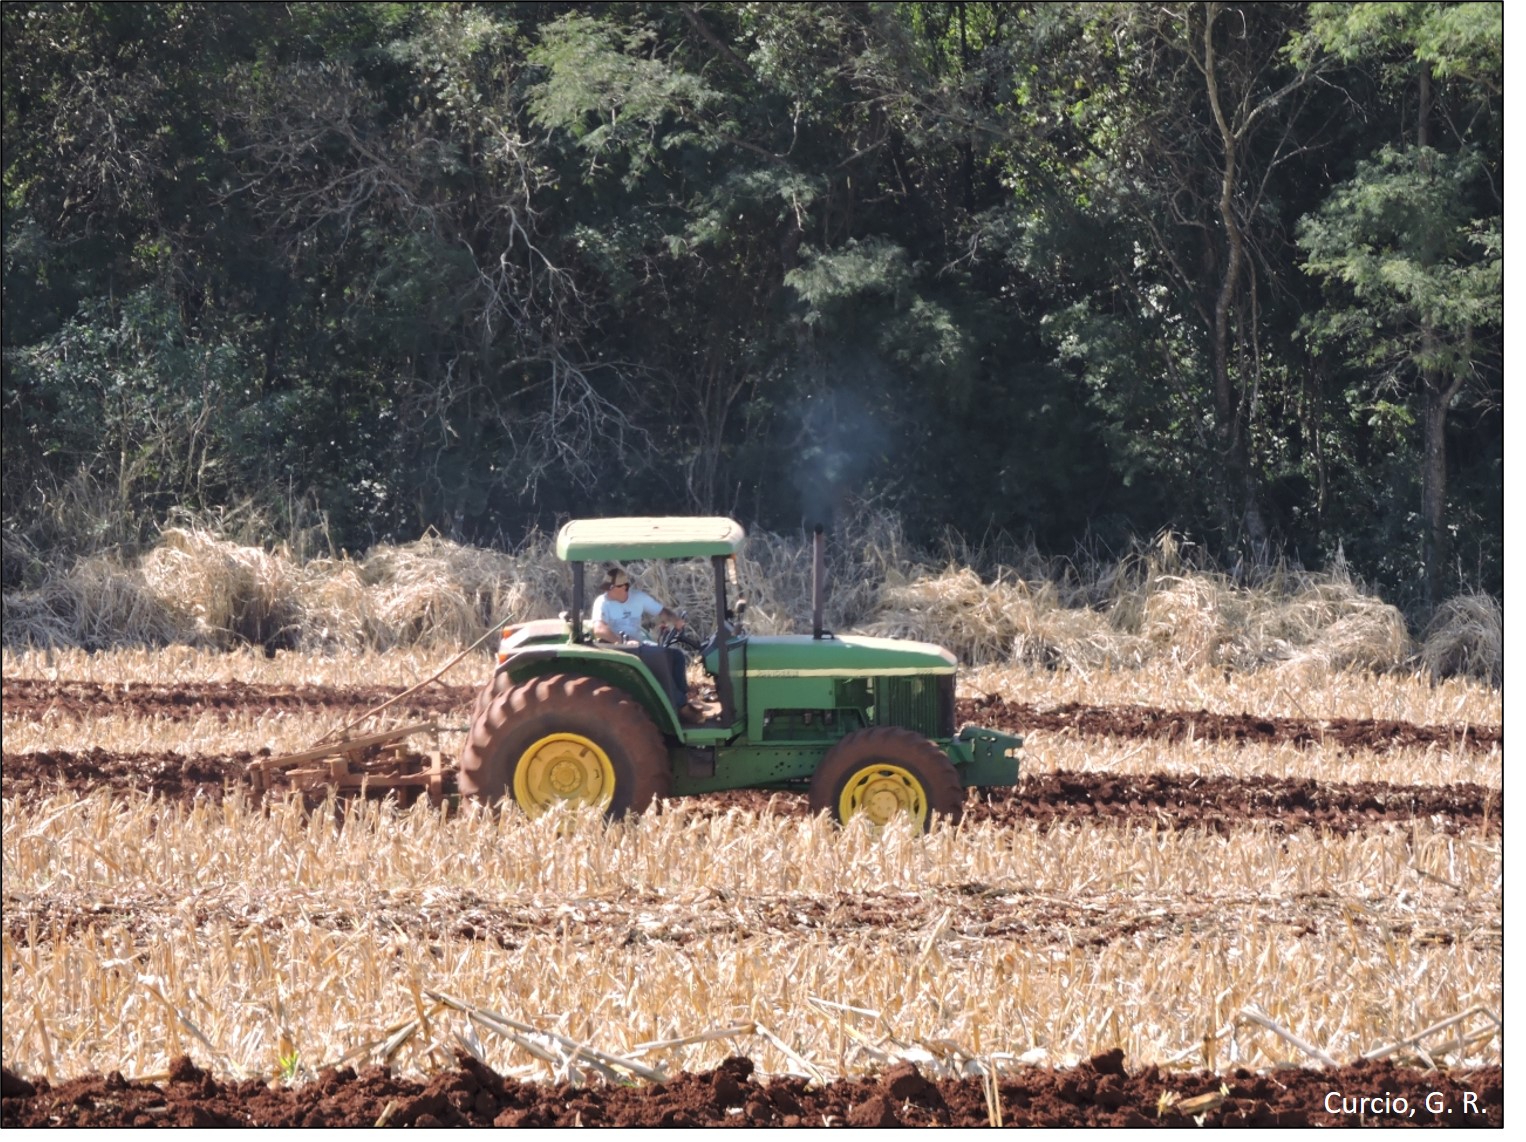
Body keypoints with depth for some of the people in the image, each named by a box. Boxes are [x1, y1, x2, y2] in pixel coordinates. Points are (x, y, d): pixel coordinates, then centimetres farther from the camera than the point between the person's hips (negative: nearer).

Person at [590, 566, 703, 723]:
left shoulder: (639, 597, 6)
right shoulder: (603, 602, -9)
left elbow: (662, 612, 11)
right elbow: (599, 630, -24)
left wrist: (675, 619, -12)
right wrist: (623, 641, -37)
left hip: (641, 645, 6)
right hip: (618, 649, -6)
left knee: (676, 654, -15)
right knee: (658, 657, -29)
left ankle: (683, 702, -14)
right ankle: (680, 707, -25)